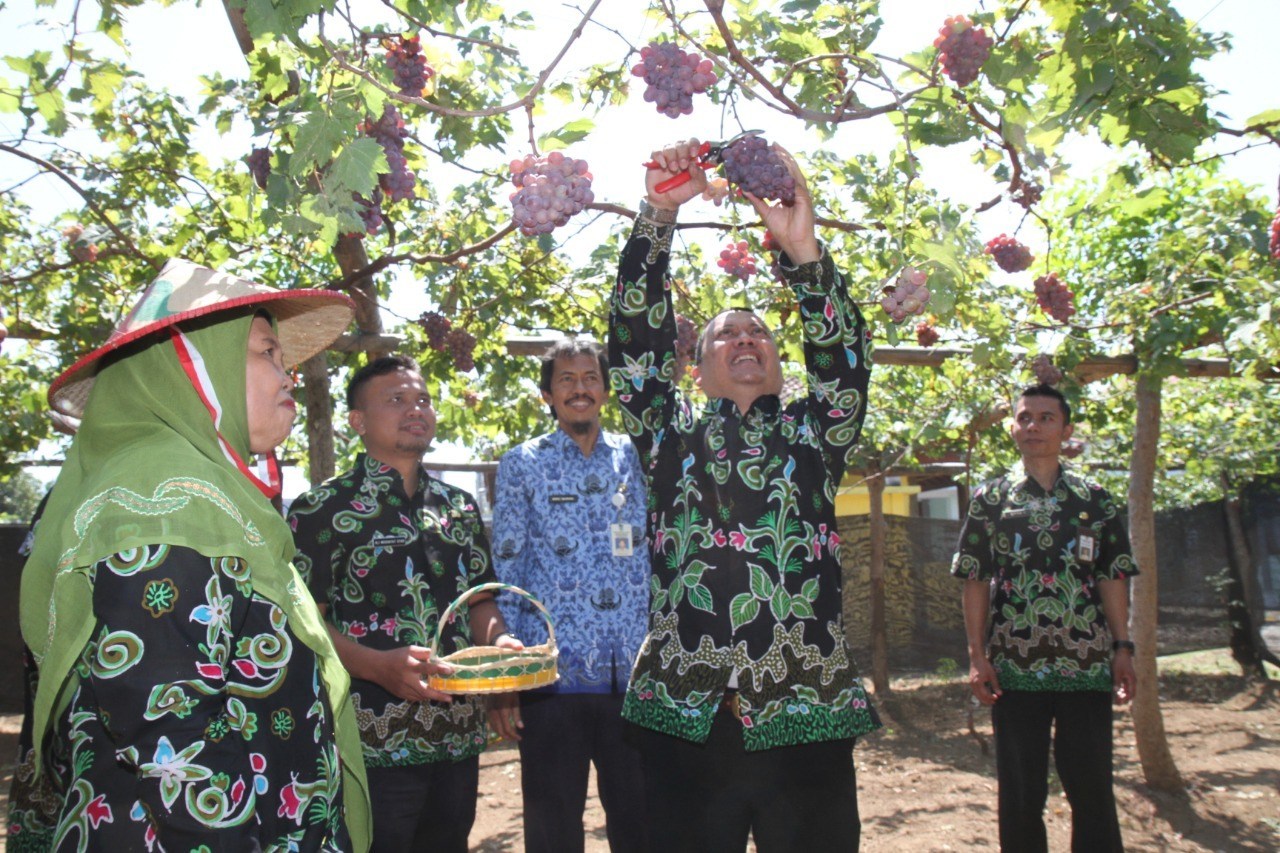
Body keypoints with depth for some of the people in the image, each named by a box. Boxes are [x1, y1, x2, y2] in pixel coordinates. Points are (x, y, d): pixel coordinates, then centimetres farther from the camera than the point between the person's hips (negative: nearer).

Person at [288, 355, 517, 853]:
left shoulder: (459, 507, 12)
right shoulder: (322, 510, -6)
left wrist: (499, 641, -4)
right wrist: (379, 666, -25)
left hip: (459, 737, 6)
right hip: (374, 744, -6)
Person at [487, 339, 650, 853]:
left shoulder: (634, 457, 10)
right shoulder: (522, 465, 3)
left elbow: (657, 557, 14)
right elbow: (503, 572, 1)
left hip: (634, 675, 2)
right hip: (553, 676, -2)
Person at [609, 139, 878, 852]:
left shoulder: (812, 434, 12)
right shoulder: (671, 433, 12)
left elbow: (845, 354, -4)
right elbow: (637, 337, 1)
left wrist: (803, 248, -18)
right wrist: (660, 214, -8)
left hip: (806, 714, 0)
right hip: (688, 718, 0)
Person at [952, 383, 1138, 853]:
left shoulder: (1094, 498, 8)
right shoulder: (991, 498, 5)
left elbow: (1113, 579, 8)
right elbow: (976, 581, 2)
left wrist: (1123, 648, -1)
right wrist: (977, 656, -4)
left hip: (1087, 666, 1)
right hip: (1015, 667, 0)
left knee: (1092, 787, 6)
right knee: (1020, 794, 7)